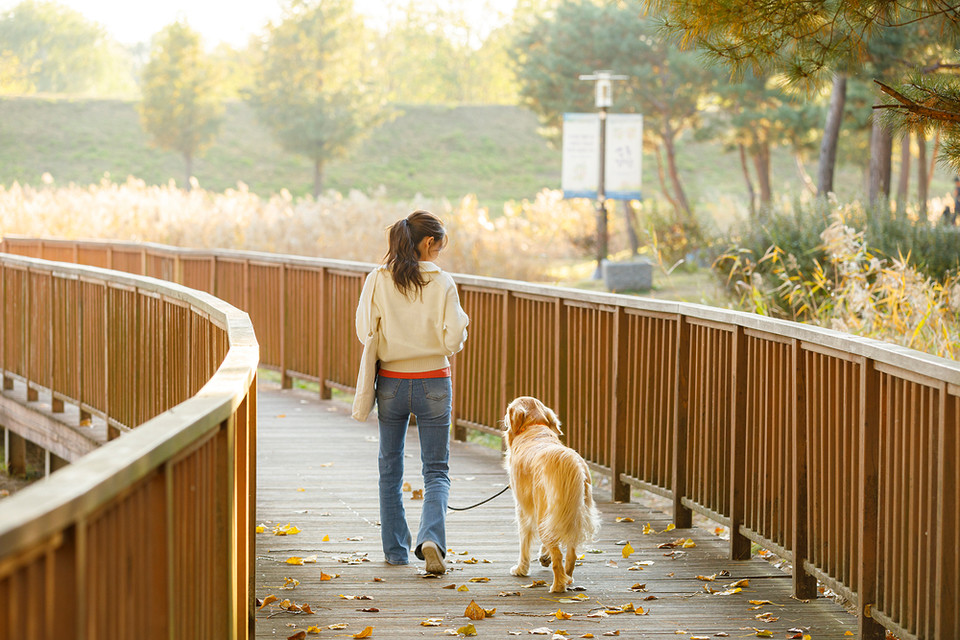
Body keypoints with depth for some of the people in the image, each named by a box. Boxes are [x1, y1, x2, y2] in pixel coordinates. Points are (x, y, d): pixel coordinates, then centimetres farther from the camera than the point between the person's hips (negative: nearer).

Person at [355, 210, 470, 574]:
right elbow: (452, 341, -11)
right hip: (433, 384, -2)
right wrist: (461, 320, 8)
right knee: (436, 471, 7)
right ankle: (431, 538, -17)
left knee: (390, 469, 18)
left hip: (391, 383, 2)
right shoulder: (443, 284, -10)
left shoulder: (378, 280, -5)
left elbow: (365, 331, -4)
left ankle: (395, 549, 20)